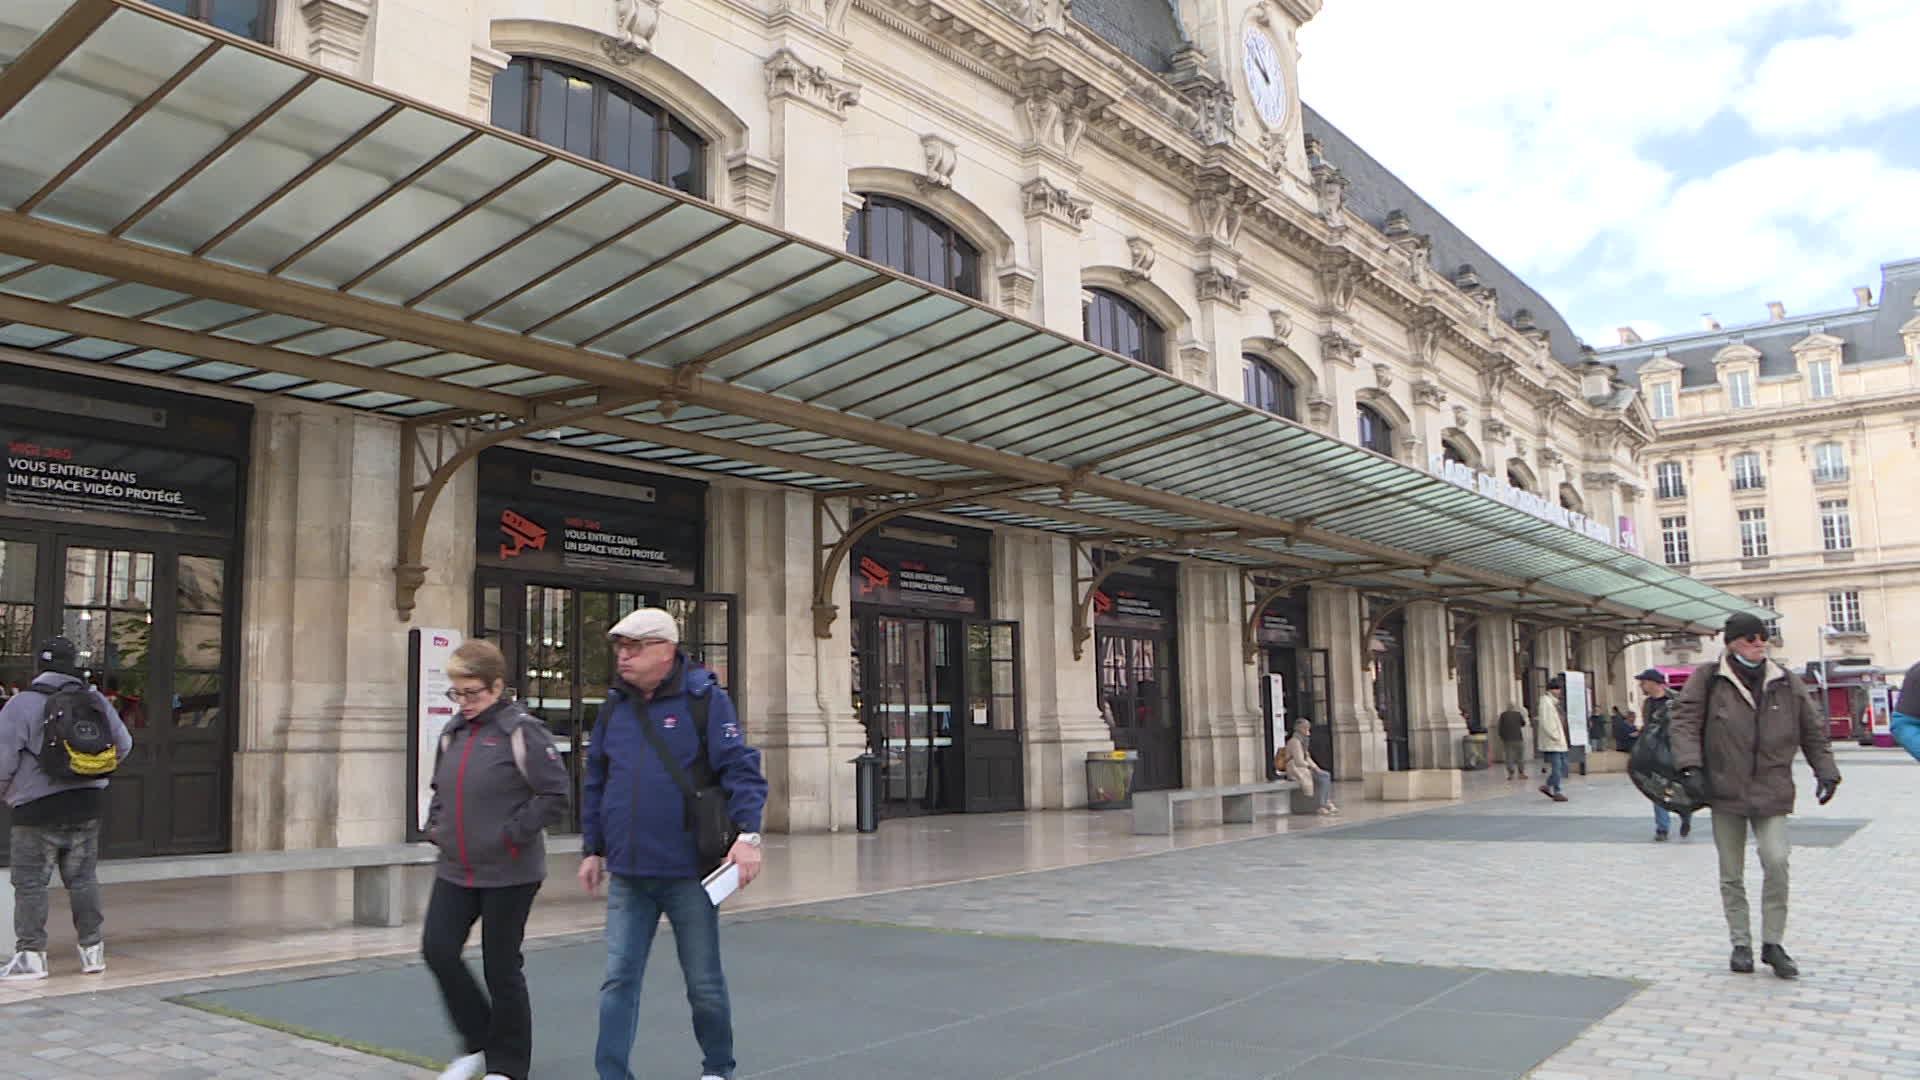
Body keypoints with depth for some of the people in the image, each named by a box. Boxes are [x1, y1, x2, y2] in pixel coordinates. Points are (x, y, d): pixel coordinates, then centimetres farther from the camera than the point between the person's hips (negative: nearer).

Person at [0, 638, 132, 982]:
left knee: (30, 883, 3)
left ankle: (30, 955, 4)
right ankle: (92, 949, 17)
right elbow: (123, 745, 13)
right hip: (87, 804, 5)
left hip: (38, 809, -5)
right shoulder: (94, 699, 6)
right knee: (82, 879, 13)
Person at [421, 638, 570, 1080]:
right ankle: (478, 1043, 19)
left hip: (509, 873, -6)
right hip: (455, 869, 6)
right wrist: (436, 824, 7)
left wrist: (510, 834, -18)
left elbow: (555, 796, -16)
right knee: (437, 949, -3)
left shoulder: (521, 732, -13)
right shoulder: (453, 733, 8)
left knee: (501, 967, 3)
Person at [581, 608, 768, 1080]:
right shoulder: (614, 707, 7)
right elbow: (596, 784, 15)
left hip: (688, 873, -4)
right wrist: (592, 849, 15)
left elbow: (741, 769, -12)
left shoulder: (704, 699, -8)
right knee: (619, 980, 1)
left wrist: (748, 833, -22)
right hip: (627, 876, 4)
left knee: (704, 983, 10)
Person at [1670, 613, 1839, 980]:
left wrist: (1826, 771, 6)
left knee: (1777, 862, -13)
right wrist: (1691, 767, -16)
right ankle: (1741, 944, 22)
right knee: (1731, 874, 7)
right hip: (1725, 790, -1)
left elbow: (1813, 730, 14)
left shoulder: (1785, 683, 7)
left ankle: (1772, 943, 4)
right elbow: (1685, 720, -6)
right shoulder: (1708, 679, -1)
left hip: (1771, 791, 1)